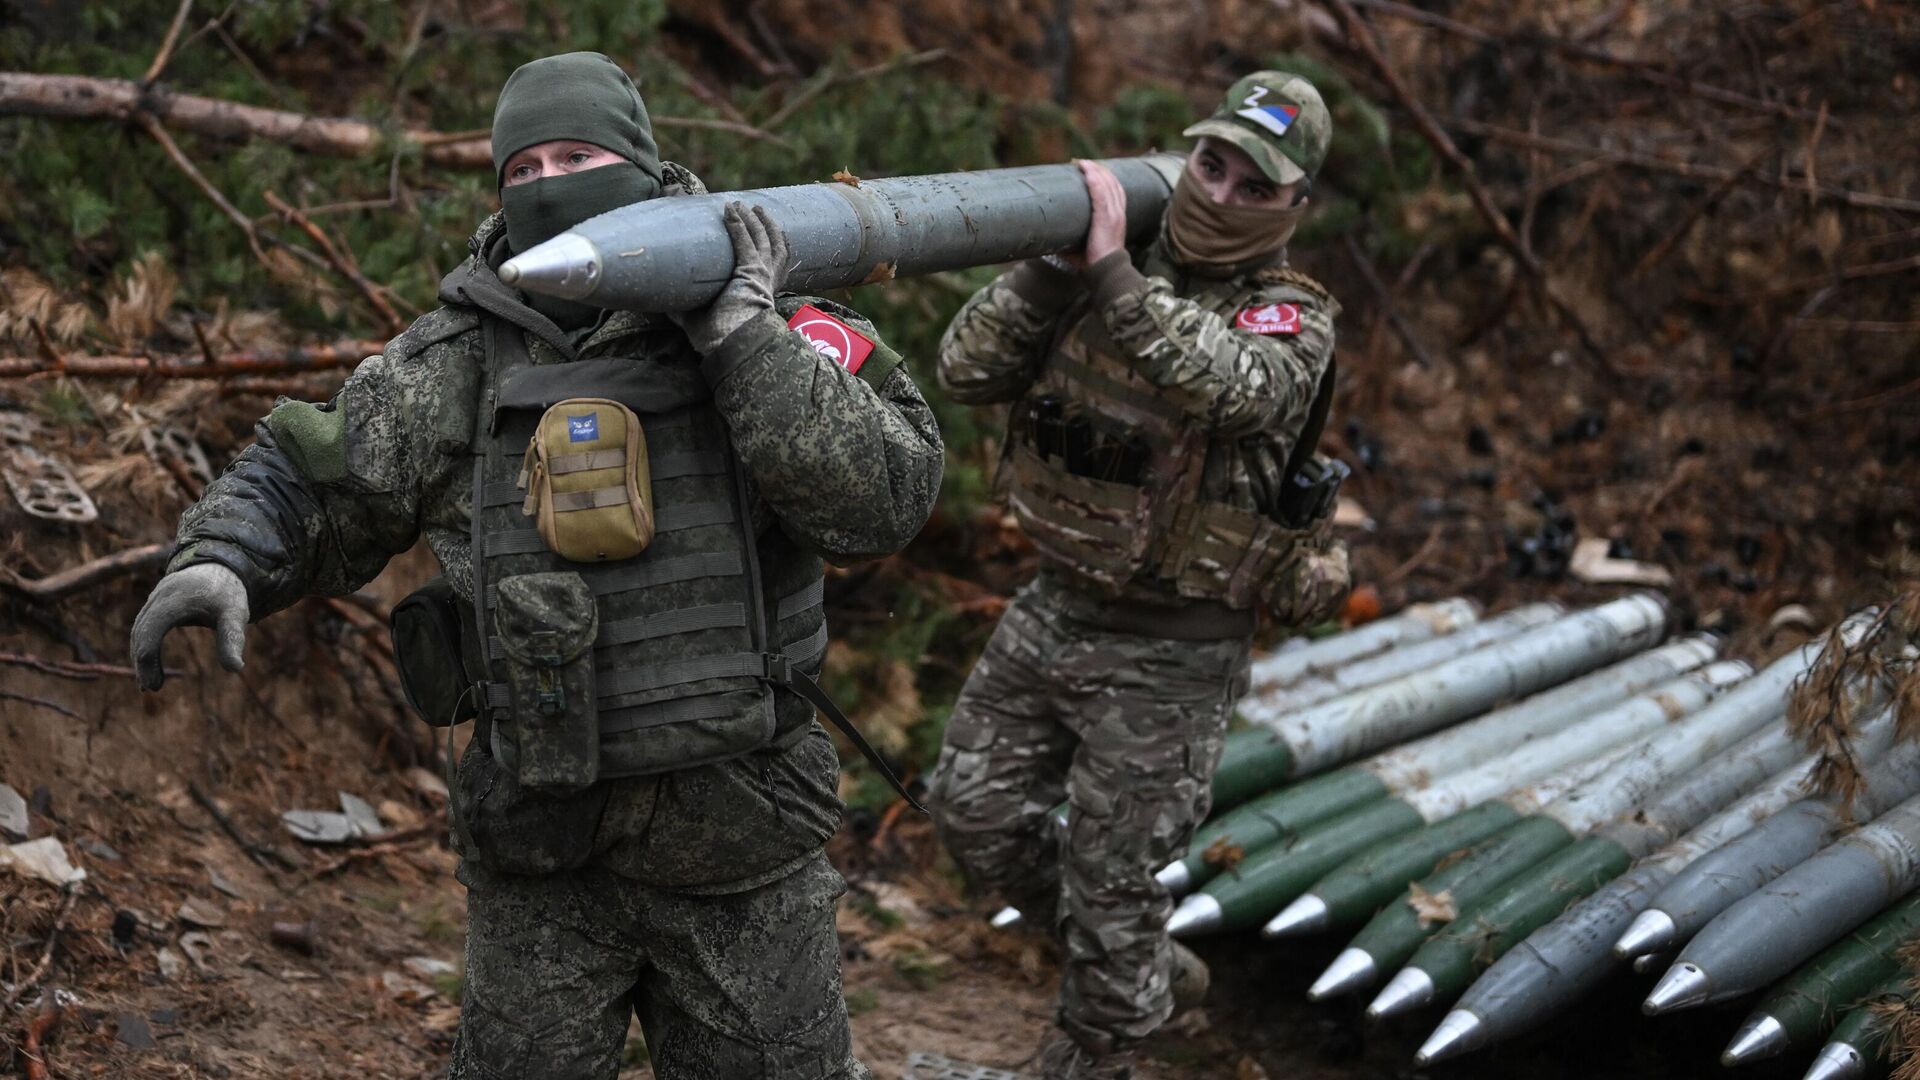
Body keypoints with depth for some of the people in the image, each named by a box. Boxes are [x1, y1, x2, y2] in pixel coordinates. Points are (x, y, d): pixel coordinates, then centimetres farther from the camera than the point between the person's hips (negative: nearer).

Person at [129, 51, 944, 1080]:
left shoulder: (770, 331, -4)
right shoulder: (457, 359, 1)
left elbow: (885, 503, -17)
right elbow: (309, 483, 10)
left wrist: (741, 329, -20)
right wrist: (220, 560, -10)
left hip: (741, 847, -1)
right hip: (539, 852, 1)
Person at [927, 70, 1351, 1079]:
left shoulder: (1292, 320, -14)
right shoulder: (1098, 279, -1)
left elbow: (1229, 388, -37)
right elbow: (967, 370, -9)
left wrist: (1112, 272, -42)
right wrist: (1053, 260, -20)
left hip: (1170, 656, -6)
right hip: (1052, 610, 6)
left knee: (1109, 874, 5)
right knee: (975, 809, 16)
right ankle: (1151, 971, 36)